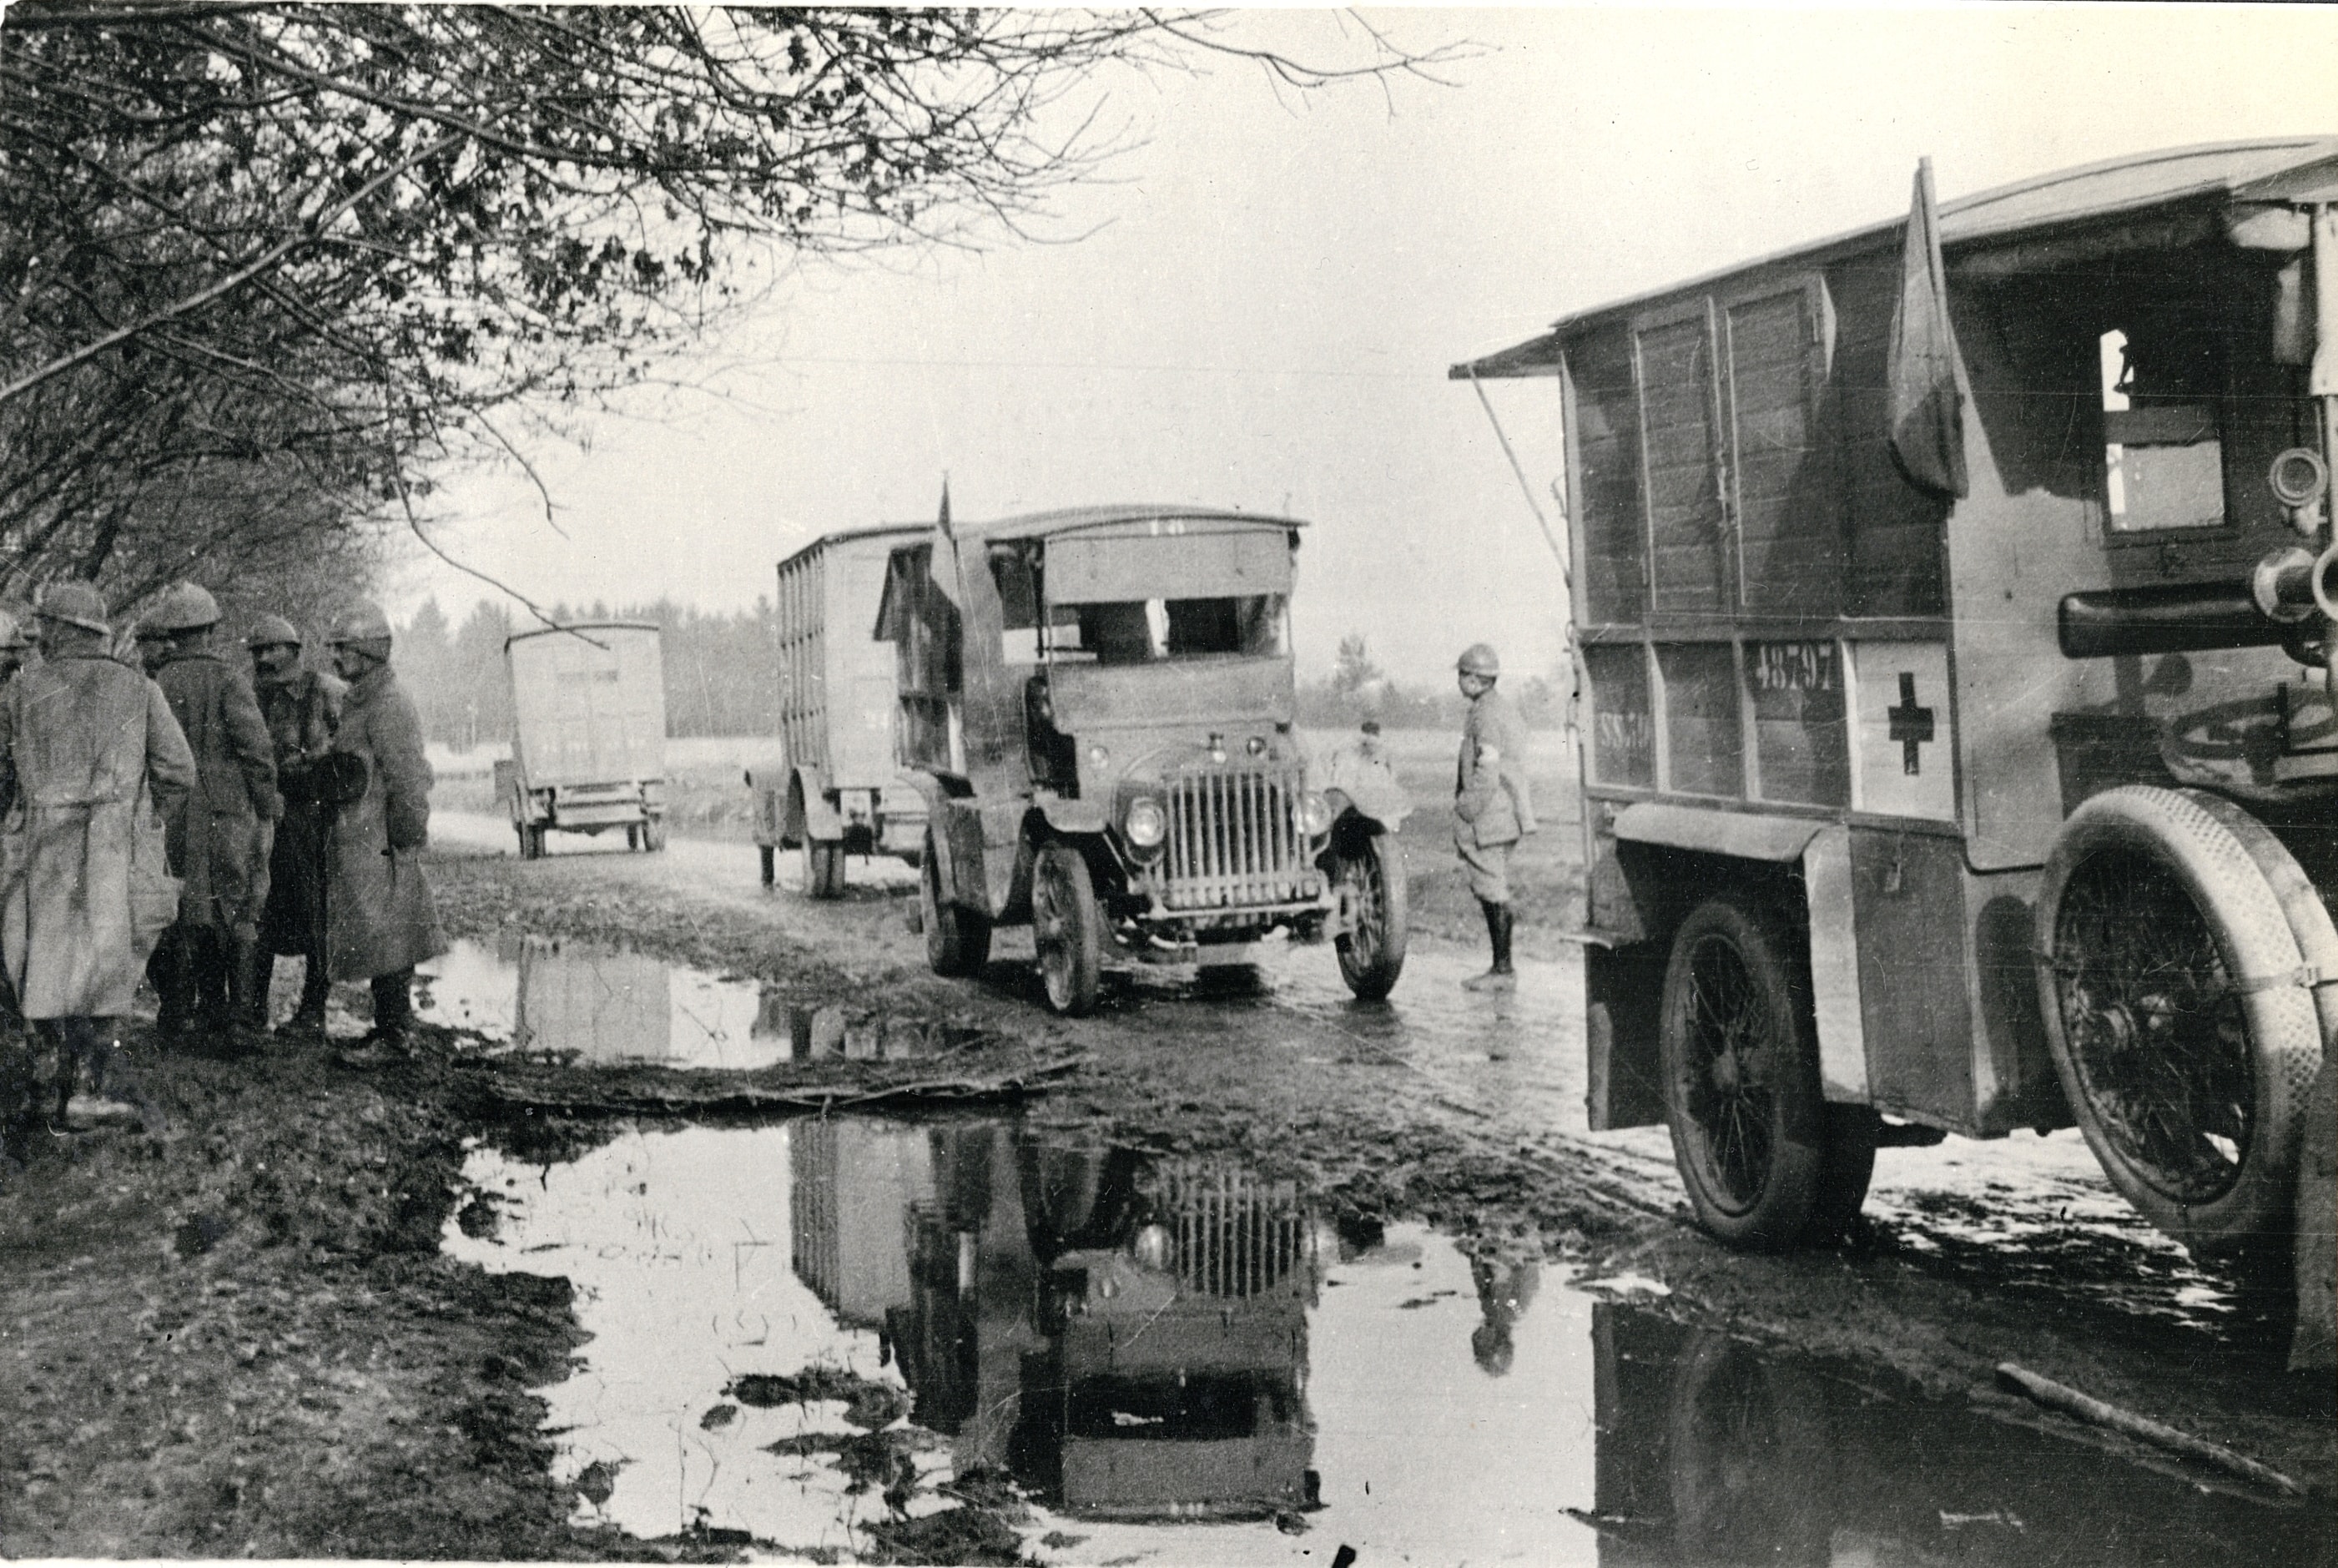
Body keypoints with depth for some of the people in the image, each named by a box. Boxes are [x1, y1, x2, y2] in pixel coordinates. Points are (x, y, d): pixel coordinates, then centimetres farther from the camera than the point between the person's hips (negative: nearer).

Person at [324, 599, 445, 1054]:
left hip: (378, 845, -10)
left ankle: (393, 1035, -3)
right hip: (357, 842, 10)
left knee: (384, 941, -7)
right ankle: (390, 1027, 19)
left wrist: (406, 834, -15)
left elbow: (409, 778, -17)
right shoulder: (360, 702, 18)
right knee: (382, 941, 13)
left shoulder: (388, 705, -14)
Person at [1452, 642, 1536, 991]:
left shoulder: (1485, 716, -16)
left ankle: (1503, 968, -2)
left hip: (1487, 818, -10)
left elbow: (1486, 775, -21)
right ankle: (1502, 967, 17)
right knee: (1496, 892, 14)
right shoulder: (1505, 709, 16)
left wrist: (1466, 811, -15)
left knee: (1492, 893, -5)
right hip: (1507, 816, 10)